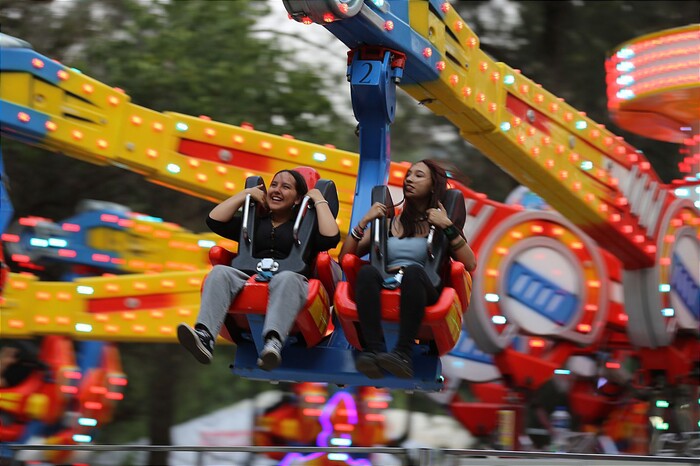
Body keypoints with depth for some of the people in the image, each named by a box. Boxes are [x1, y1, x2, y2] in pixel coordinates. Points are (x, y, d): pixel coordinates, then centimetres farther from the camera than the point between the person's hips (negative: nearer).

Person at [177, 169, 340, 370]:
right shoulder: (255, 222, 32)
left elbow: (331, 238, 1)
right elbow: (214, 220, 22)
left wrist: (320, 201, 12)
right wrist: (246, 194, 26)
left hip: (289, 283, -3)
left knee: (287, 278, -41)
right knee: (220, 272, -30)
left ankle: (273, 343, -66)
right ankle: (204, 337, -54)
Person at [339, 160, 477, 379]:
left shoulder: (440, 224, 20)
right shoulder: (389, 222, 26)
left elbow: (470, 265, 3)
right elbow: (344, 258, 18)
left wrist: (448, 227, -2)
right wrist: (364, 222, 8)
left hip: (421, 290, -2)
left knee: (413, 270, -37)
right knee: (367, 271, -33)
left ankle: (403, 353, -51)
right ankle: (374, 350, -50)